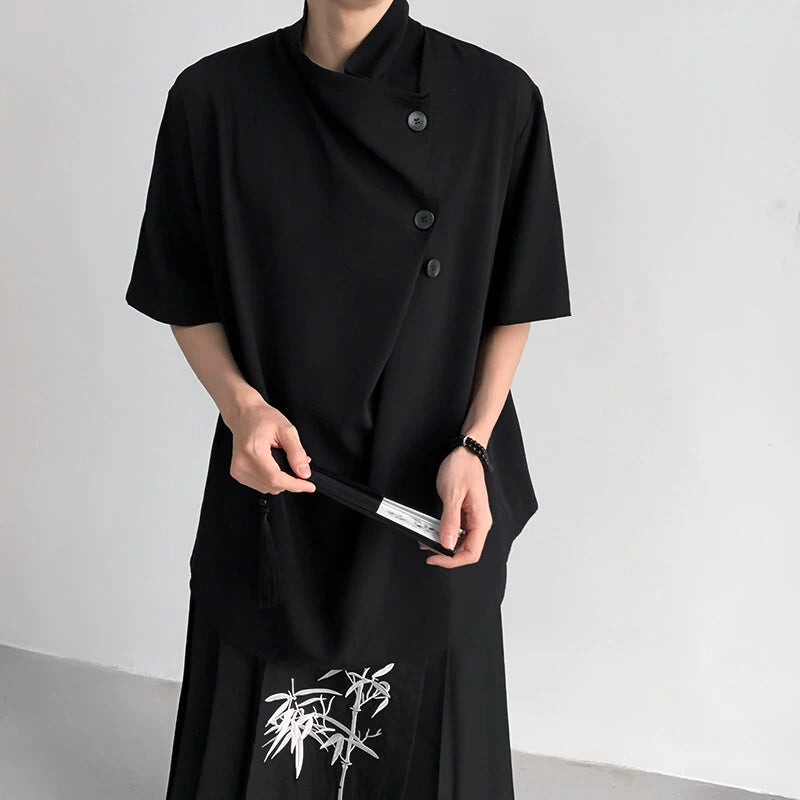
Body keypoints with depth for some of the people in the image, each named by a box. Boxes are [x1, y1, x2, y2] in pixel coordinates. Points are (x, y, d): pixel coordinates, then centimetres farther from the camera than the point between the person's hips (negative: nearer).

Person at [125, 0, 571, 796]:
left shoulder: (498, 100, -7)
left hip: (433, 497, 0)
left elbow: (512, 306, 1)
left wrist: (473, 447, -11)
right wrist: (239, 402, -13)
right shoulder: (212, 98, -5)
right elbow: (187, 300, 4)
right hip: (272, 492, 1)